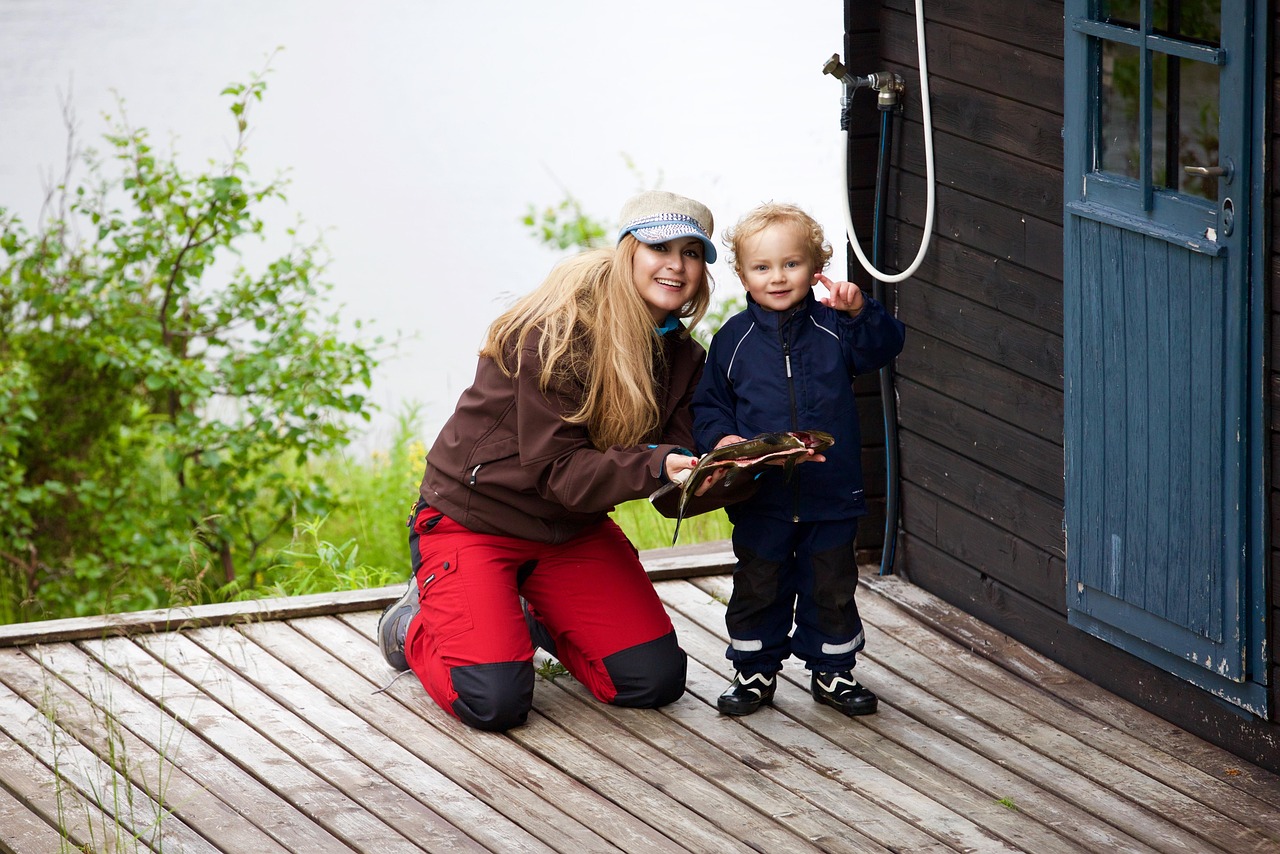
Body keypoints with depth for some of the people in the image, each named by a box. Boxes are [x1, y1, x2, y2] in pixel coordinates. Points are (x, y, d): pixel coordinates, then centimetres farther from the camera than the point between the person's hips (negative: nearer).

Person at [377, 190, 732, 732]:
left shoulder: (680, 356, -1)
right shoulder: (560, 333, -23)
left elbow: (673, 495, -8)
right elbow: (556, 470, -26)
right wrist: (656, 467, -40)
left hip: (573, 529, 7)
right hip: (473, 518, -7)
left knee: (655, 681, -6)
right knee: (494, 701, -23)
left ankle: (540, 619, 22)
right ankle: (416, 625, 12)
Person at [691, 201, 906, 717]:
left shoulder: (833, 328, -1)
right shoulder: (734, 339, 0)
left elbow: (883, 347, -11)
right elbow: (708, 404, 6)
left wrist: (859, 311, -27)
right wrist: (721, 437, -13)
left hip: (831, 495, 0)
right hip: (761, 497, 0)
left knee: (831, 589, 10)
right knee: (757, 589, 9)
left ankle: (833, 672, 24)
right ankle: (754, 672, 23)